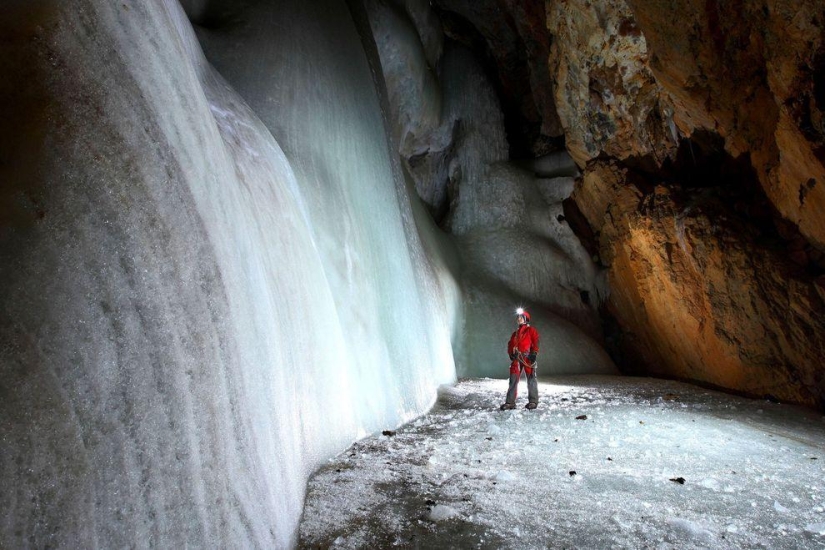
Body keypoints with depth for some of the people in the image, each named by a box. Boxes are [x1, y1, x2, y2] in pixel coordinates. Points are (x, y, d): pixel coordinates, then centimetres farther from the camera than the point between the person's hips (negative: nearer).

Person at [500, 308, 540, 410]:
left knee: (531, 379, -5)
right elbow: (510, 344, 23)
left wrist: (534, 353, -14)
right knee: (513, 380, 0)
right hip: (516, 358, 5)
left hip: (527, 357, -5)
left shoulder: (531, 330, 8)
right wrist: (511, 353, 7)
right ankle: (510, 402, 1)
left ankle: (533, 401, 2)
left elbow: (535, 342, -3)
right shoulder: (515, 333, 26)